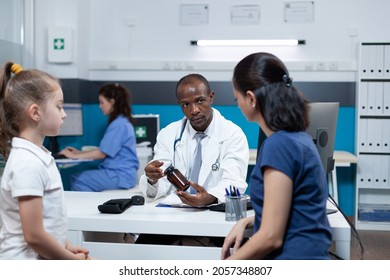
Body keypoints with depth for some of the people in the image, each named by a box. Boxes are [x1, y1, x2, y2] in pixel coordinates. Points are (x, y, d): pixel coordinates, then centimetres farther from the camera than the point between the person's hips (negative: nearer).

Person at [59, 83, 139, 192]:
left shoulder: (118, 124, -16)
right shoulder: (122, 122, 16)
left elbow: (102, 153, -16)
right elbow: (105, 150, 17)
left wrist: (74, 156, -6)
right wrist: (79, 152, 15)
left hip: (120, 175, -10)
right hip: (119, 172, 10)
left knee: (77, 180, -14)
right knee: (77, 177, 1)